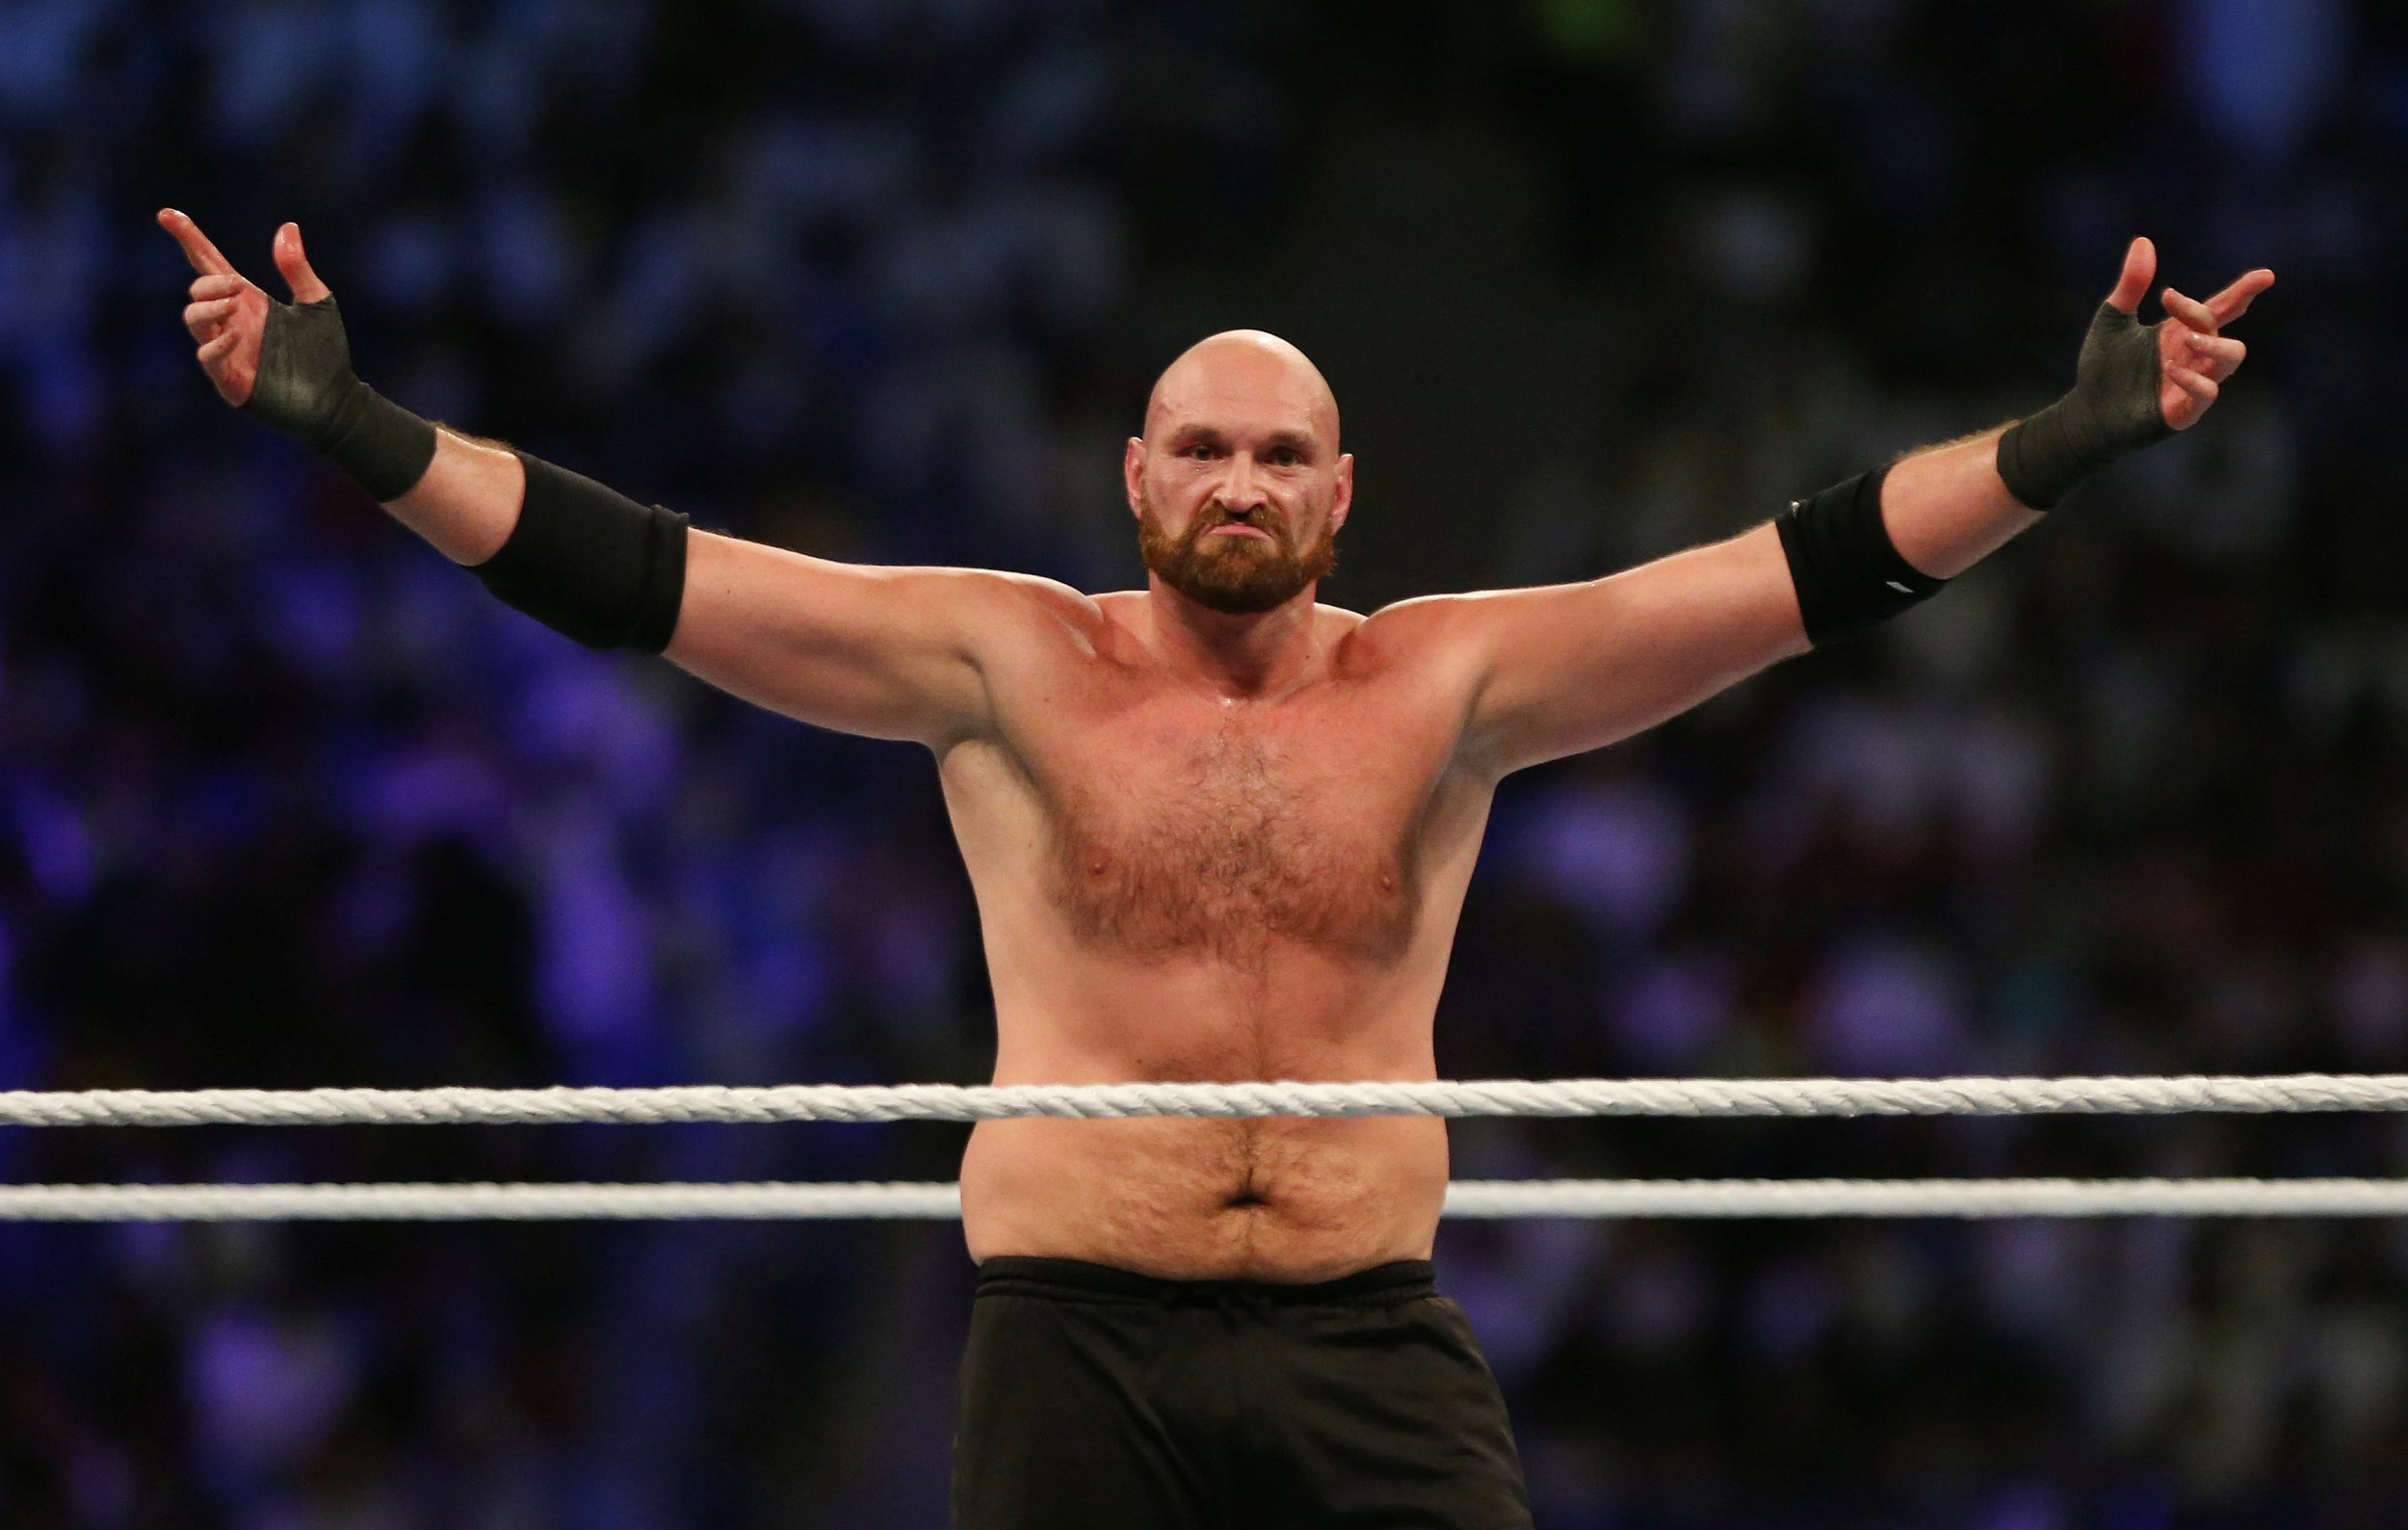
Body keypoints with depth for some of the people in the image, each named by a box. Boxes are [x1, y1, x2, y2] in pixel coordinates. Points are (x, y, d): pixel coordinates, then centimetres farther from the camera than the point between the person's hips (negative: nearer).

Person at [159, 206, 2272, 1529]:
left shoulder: (1447, 682, 4)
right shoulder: (1014, 671, 1)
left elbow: (1798, 577, -2)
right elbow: (645, 580, -4)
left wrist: (2060, 448, -12)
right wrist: (353, 430, -12)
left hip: (1373, 1346, 1)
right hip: (1082, 1345, -1)